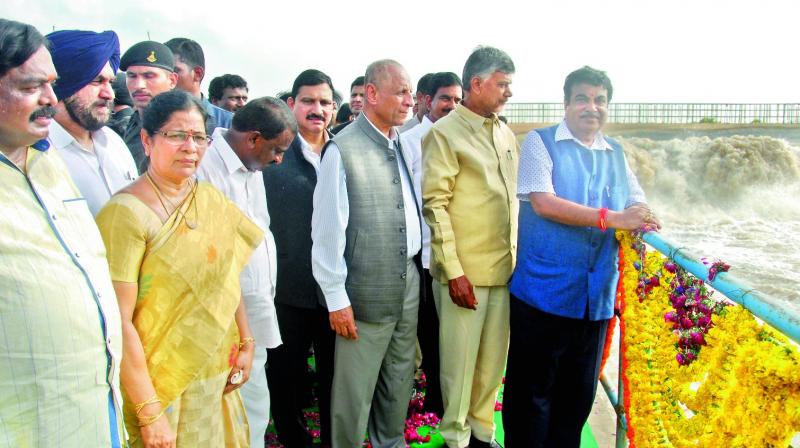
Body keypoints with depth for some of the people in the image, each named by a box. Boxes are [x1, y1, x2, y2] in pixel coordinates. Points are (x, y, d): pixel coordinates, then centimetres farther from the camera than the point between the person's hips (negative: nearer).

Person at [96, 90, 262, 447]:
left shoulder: (211, 199, 1)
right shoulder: (126, 213, -18)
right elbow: (119, 322, -19)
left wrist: (245, 341, 3)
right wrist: (150, 414, -18)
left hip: (218, 376, 6)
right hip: (162, 386, -6)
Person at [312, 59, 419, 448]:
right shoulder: (342, 150, -15)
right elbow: (327, 230, -14)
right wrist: (336, 298, -12)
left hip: (409, 281, 6)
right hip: (367, 289, -6)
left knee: (399, 381, 19)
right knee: (355, 390, 6)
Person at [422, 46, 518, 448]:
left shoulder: (505, 133, 12)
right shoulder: (444, 134, -8)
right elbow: (434, 205, -12)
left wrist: (516, 256, 14)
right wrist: (454, 271, -15)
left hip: (504, 268, 6)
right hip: (465, 272, -6)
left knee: (494, 361, 14)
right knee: (460, 362, 5)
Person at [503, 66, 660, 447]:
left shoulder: (615, 153, 14)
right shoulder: (540, 142, -4)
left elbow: (636, 205, 13)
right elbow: (542, 203, -16)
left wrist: (641, 222, -12)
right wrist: (611, 218, -21)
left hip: (596, 295, 6)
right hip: (544, 290, -5)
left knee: (579, 393, 16)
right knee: (532, 391, 5)